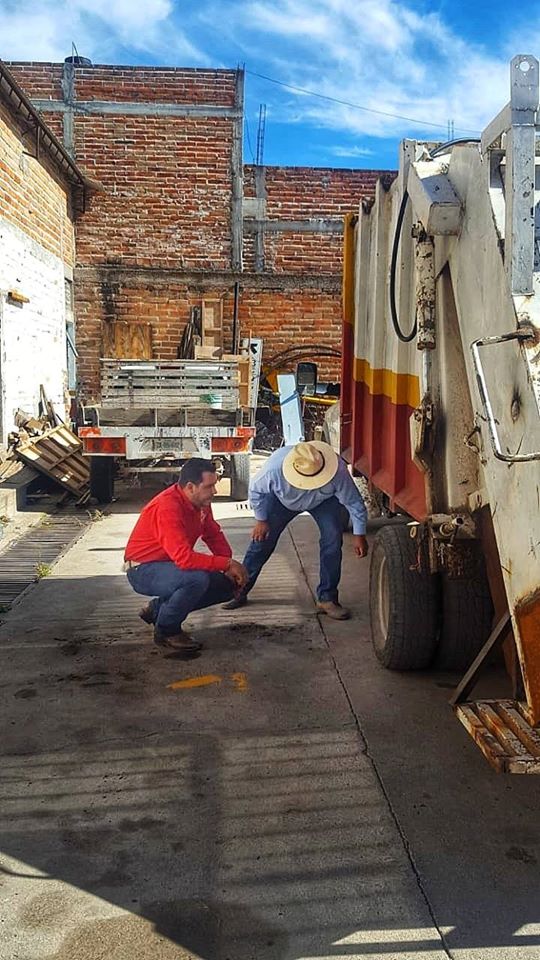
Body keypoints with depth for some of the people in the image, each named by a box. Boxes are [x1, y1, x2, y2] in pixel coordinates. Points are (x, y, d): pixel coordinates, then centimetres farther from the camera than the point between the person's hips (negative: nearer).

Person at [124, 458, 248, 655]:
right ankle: (166, 630, -8)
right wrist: (227, 564, -30)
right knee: (197, 579, -34)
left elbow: (214, 536, 8)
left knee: (227, 586, 2)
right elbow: (184, 558, -38)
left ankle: (158, 608, 13)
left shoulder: (201, 501, -4)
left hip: (170, 564, 9)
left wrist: (231, 569, -6)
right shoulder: (167, 507, -30)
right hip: (143, 570, -9)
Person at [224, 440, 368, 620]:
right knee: (262, 539, -2)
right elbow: (256, 490, -19)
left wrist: (359, 535, -19)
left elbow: (354, 502, -24)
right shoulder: (275, 468, -41)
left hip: (324, 501, 0)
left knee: (333, 539, -17)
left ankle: (327, 598, -3)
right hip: (283, 500, 0)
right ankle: (239, 590, 14)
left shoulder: (337, 471, -41)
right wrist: (261, 520, -10)